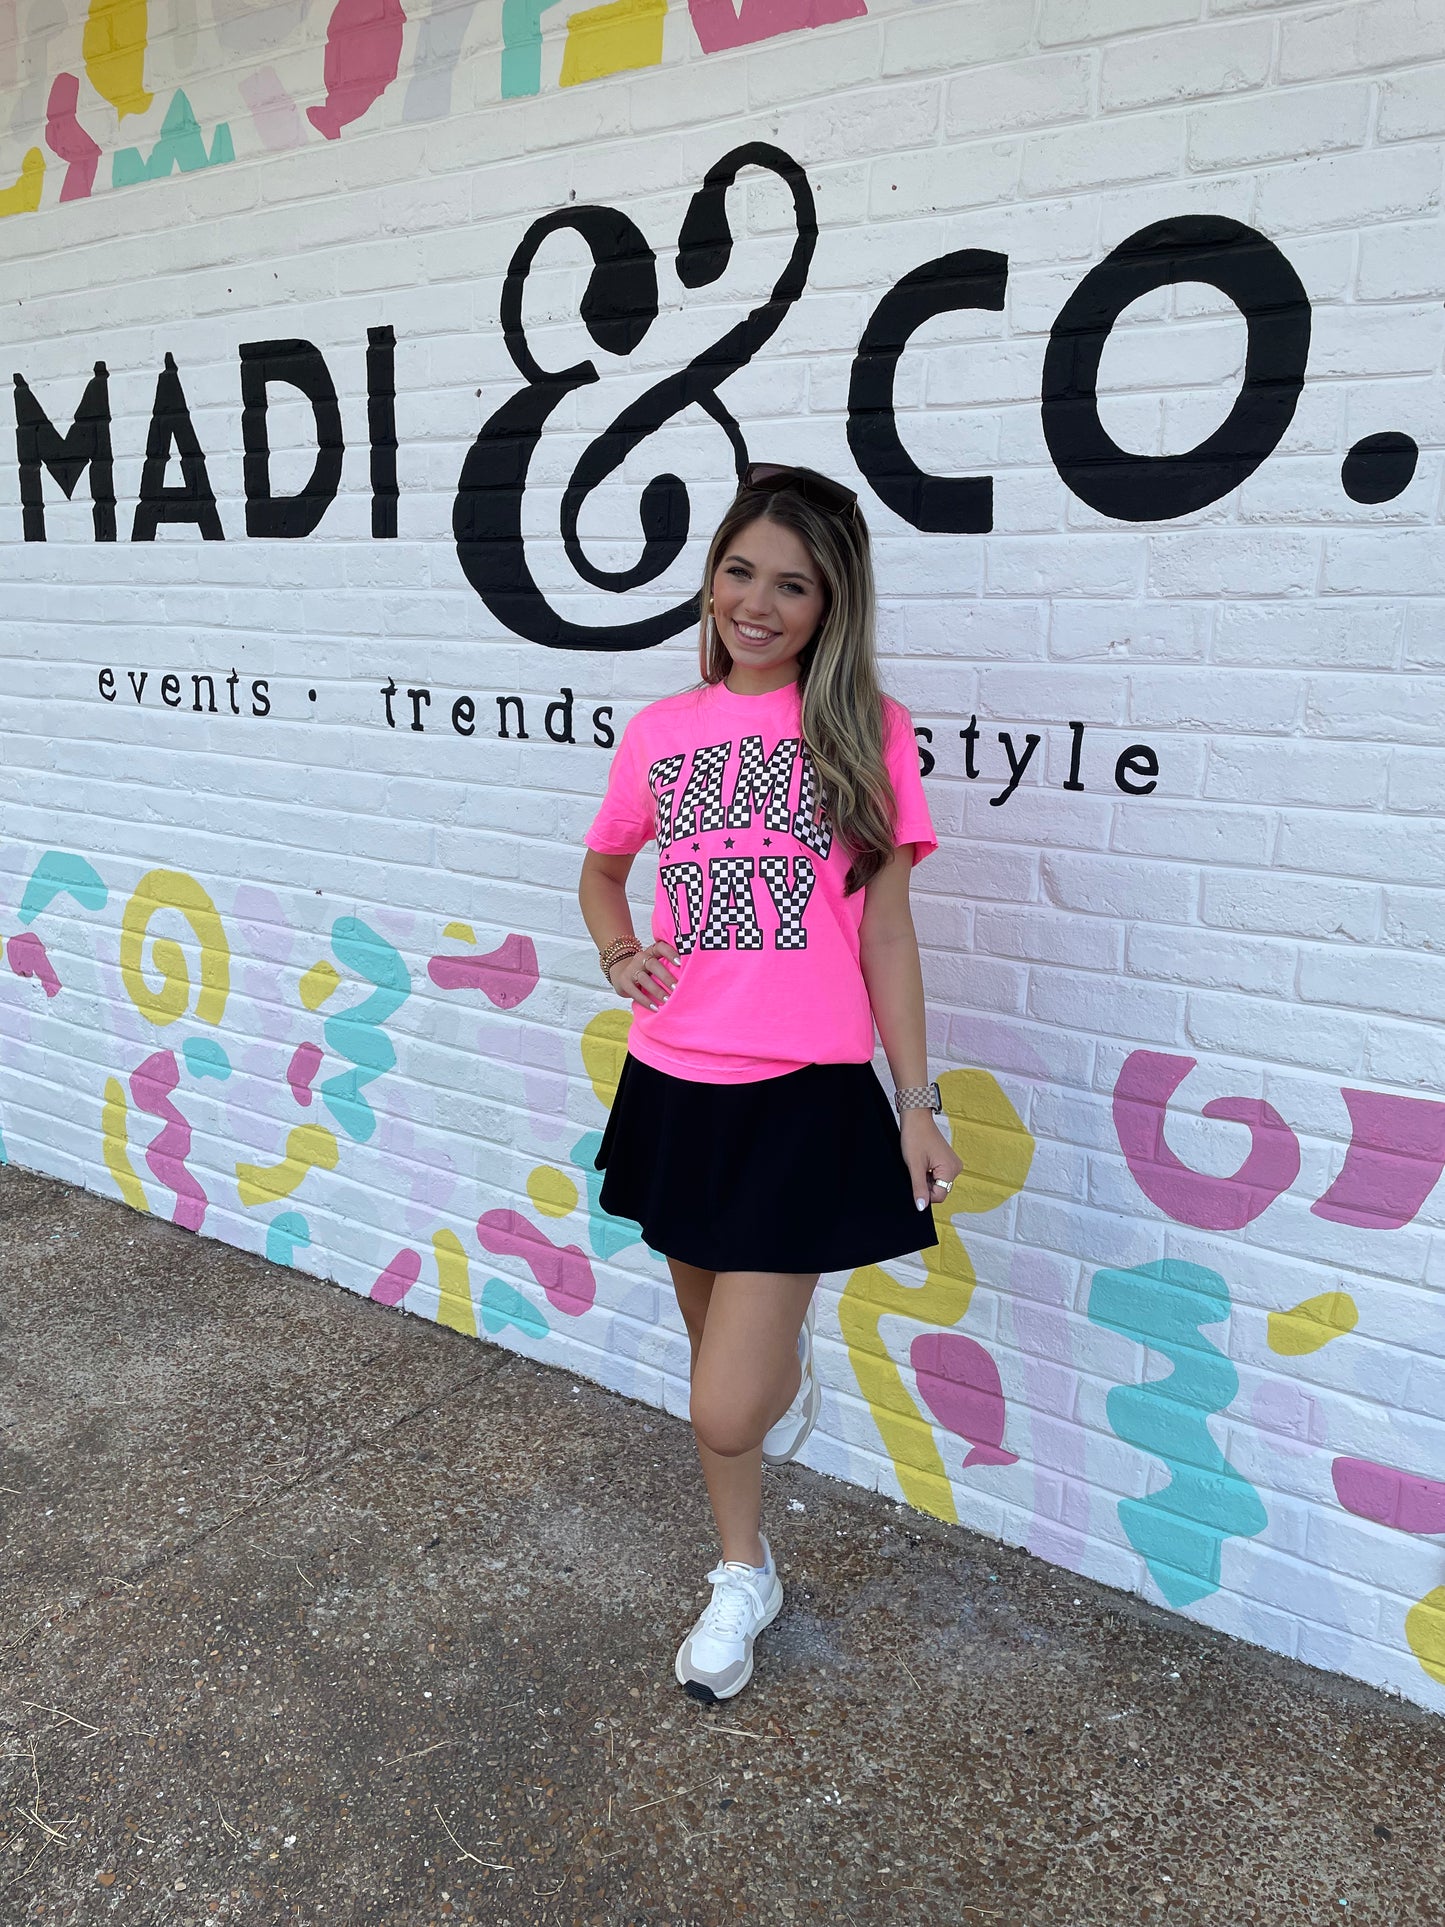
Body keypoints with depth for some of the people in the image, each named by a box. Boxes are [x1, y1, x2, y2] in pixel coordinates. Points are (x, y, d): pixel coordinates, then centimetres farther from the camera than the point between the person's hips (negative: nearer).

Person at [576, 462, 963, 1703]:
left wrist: (919, 1106, -1)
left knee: (726, 1415, -7)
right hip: (676, 1085, 4)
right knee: (721, 1348, 20)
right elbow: (601, 868, 21)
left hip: (806, 1095, -4)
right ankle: (745, 1575, 46)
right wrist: (620, 953, 0)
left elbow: (886, 929, -1)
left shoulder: (864, 731, -4)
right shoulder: (661, 732, 5)